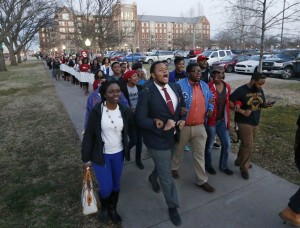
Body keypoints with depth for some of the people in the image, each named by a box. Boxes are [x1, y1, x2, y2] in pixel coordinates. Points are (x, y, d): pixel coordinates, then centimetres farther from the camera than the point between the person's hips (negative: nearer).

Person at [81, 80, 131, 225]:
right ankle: (104, 208, 36)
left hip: (118, 154, 4)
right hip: (101, 155, -3)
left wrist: (127, 149, 6)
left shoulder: (125, 111, -7)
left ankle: (113, 209, 45)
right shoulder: (96, 111, -17)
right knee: (106, 188, 0)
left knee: (116, 185, 17)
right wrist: (86, 158, -7)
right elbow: (88, 135, -11)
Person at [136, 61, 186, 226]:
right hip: (158, 139, -6)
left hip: (174, 136, 6)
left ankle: (153, 178, 64)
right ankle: (173, 206, 30)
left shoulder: (175, 87, -1)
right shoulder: (146, 93, -20)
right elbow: (140, 119, -20)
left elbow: (182, 106, 12)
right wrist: (162, 127, -27)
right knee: (166, 175, 8)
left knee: (162, 166, 30)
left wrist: (182, 120, -7)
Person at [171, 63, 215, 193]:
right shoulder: (180, 85, -14)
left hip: (200, 126, 5)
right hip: (183, 126, -4)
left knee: (200, 154, 11)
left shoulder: (204, 86, 7)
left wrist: (210, 109, -1)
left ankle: (202, 180, 24)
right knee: (178, 150, 18)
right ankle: (174, 168, 46)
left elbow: (210, 100, 18)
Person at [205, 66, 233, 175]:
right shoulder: (208, 87, -14)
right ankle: (208, 165, 33)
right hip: (211, 120, -5)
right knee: (209, 145, 10)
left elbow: (227, 103, 14)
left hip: (222, 120, 6)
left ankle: (223, 166, 34)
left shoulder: (227, 86, 4)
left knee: (227, 144, 12)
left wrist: (227, 120, 12)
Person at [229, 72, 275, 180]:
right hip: (244, 122, -7)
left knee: (247, 144, 18)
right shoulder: (241, 90, -16)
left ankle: (239, 161, 38)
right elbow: (229, 102, -18)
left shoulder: (260, 90, 5)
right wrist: (242, 111, -23)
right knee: (248, 146, -5)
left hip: (255, 122, 7)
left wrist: (266, 104, -9)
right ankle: (244, 168, 13)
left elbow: (262, 103, 15)